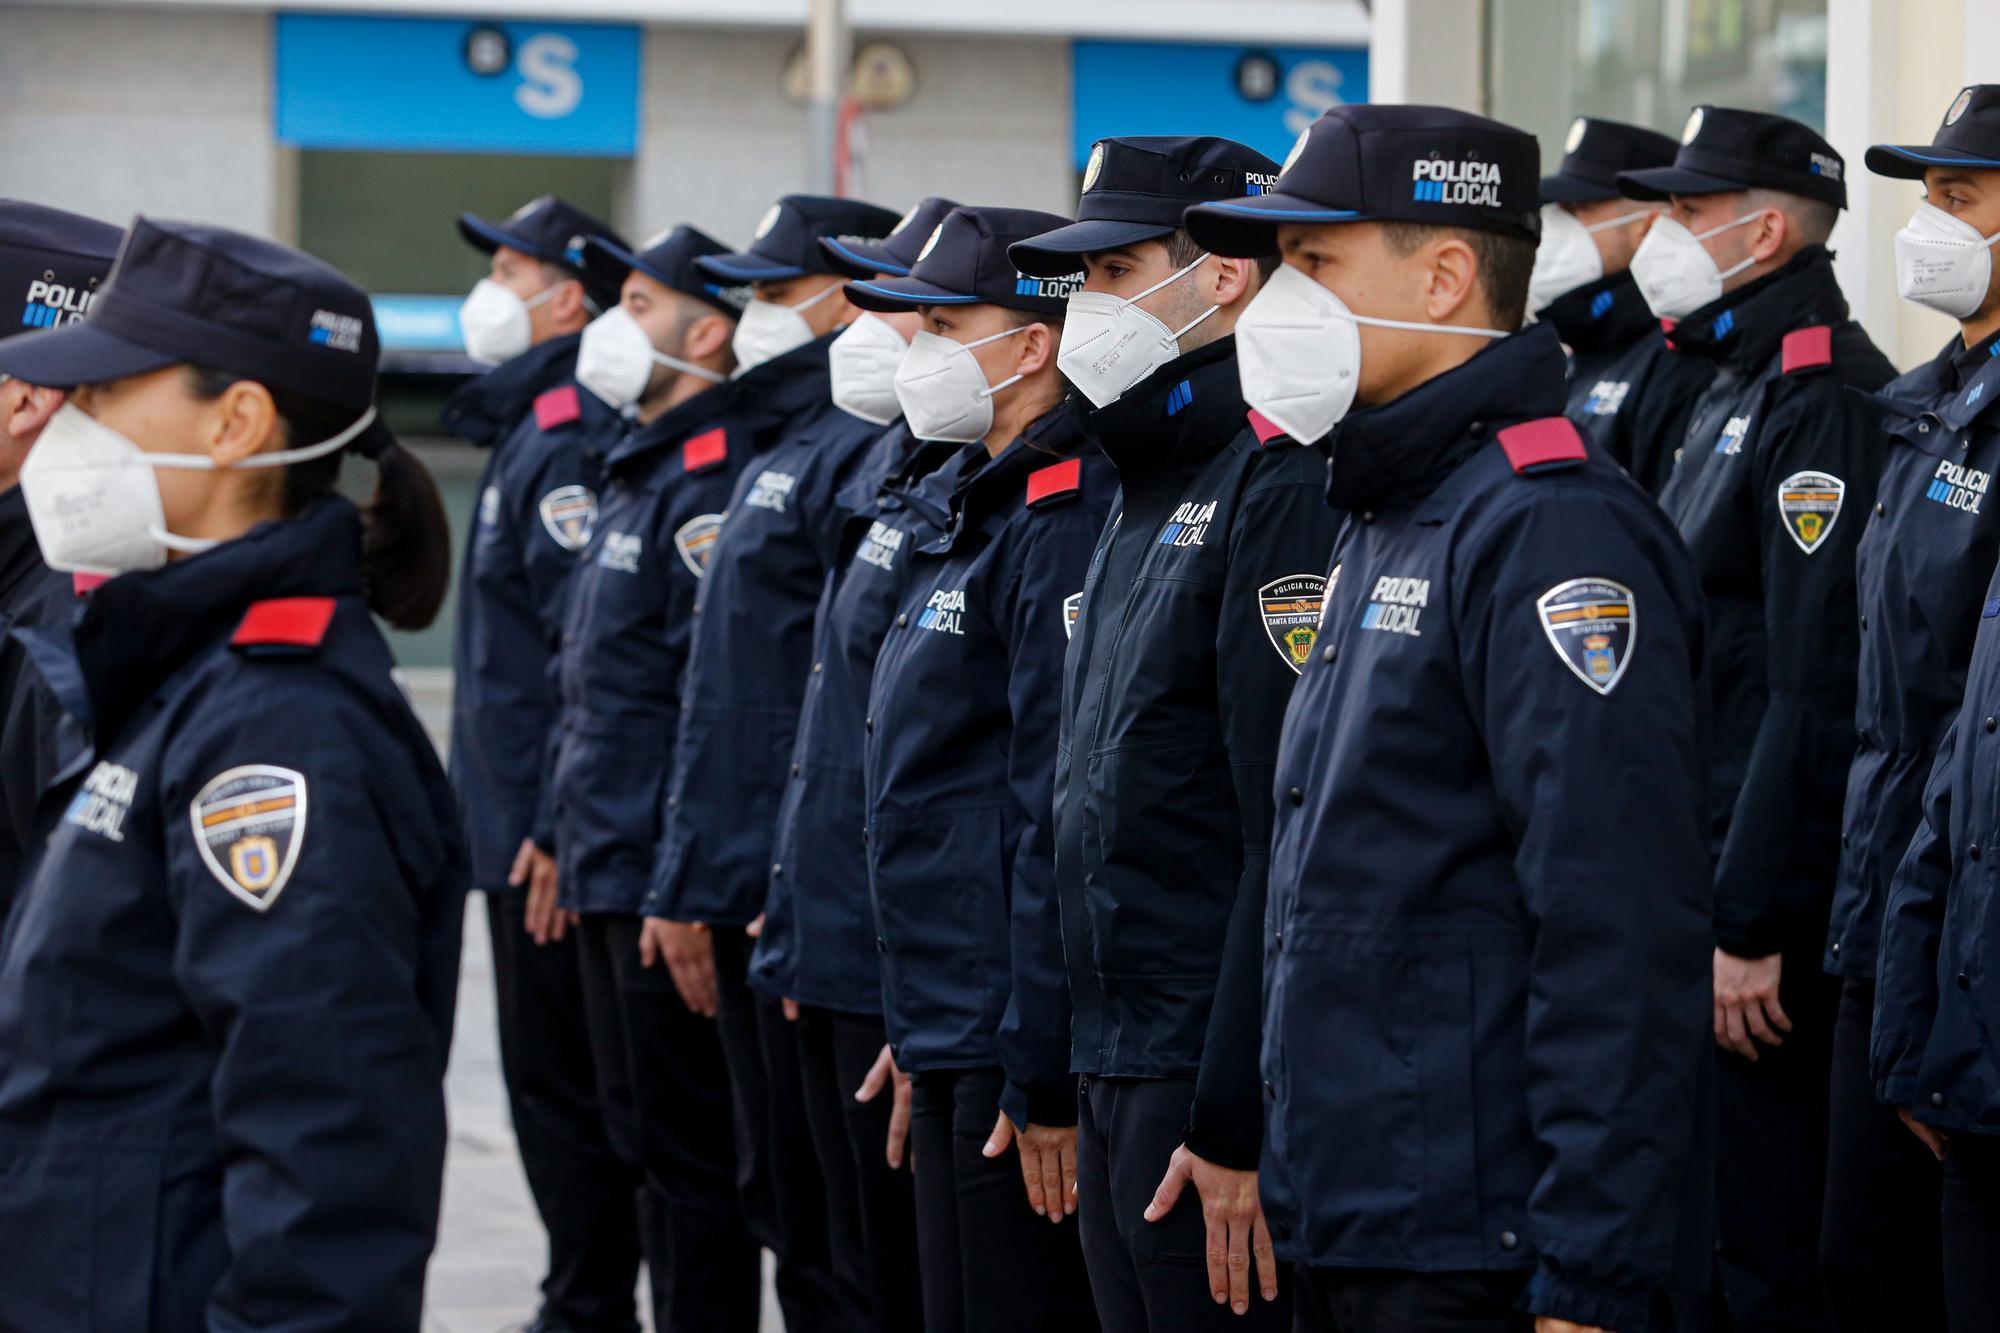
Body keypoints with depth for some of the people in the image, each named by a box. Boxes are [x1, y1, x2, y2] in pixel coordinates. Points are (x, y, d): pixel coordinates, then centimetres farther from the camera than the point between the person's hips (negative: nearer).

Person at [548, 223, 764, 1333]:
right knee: (640, 1128, 16)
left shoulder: (713, 483, -16)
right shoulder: (635, 470, 16)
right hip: (609, 872, 11)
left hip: (665, 882, -11)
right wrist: (572, 841, 22)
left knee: (692, 1153, -5)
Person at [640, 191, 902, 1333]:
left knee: (826, 1205, -6)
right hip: (746, 892, 10)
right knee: (780, 1192, 14)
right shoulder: (779, 456, 19)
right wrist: (689, 884, 21)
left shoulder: (858, 457, -14)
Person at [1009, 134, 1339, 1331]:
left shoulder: (1284, 484, -15)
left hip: (1213, 1084, -10)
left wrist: (1241, 1121, -22)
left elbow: (1295, 837, -21)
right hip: (1115, 1069, 10)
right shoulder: (1153, 490, 17)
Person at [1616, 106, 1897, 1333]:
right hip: (1699, 890, 10)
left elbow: (1818, 692, -21)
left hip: (1763, 899, -10)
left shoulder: (1824, 402, -16)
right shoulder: (1732, 389, 16)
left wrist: (1752, 927, -22)